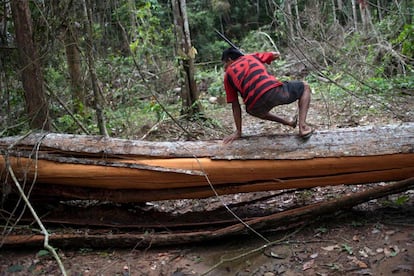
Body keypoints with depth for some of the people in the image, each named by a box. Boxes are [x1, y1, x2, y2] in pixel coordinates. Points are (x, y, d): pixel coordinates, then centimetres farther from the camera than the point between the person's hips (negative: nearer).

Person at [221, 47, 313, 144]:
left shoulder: (228, 75, 23)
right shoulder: (252, 56, 27)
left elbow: (235, 106, 21)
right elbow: (276, 54, 39)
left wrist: (238, 132, 26)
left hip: (257, 105, 1)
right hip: (275, 90, -1)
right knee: (305, 87, 29)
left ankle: (287, 122, 37)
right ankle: (303, 127, 12)